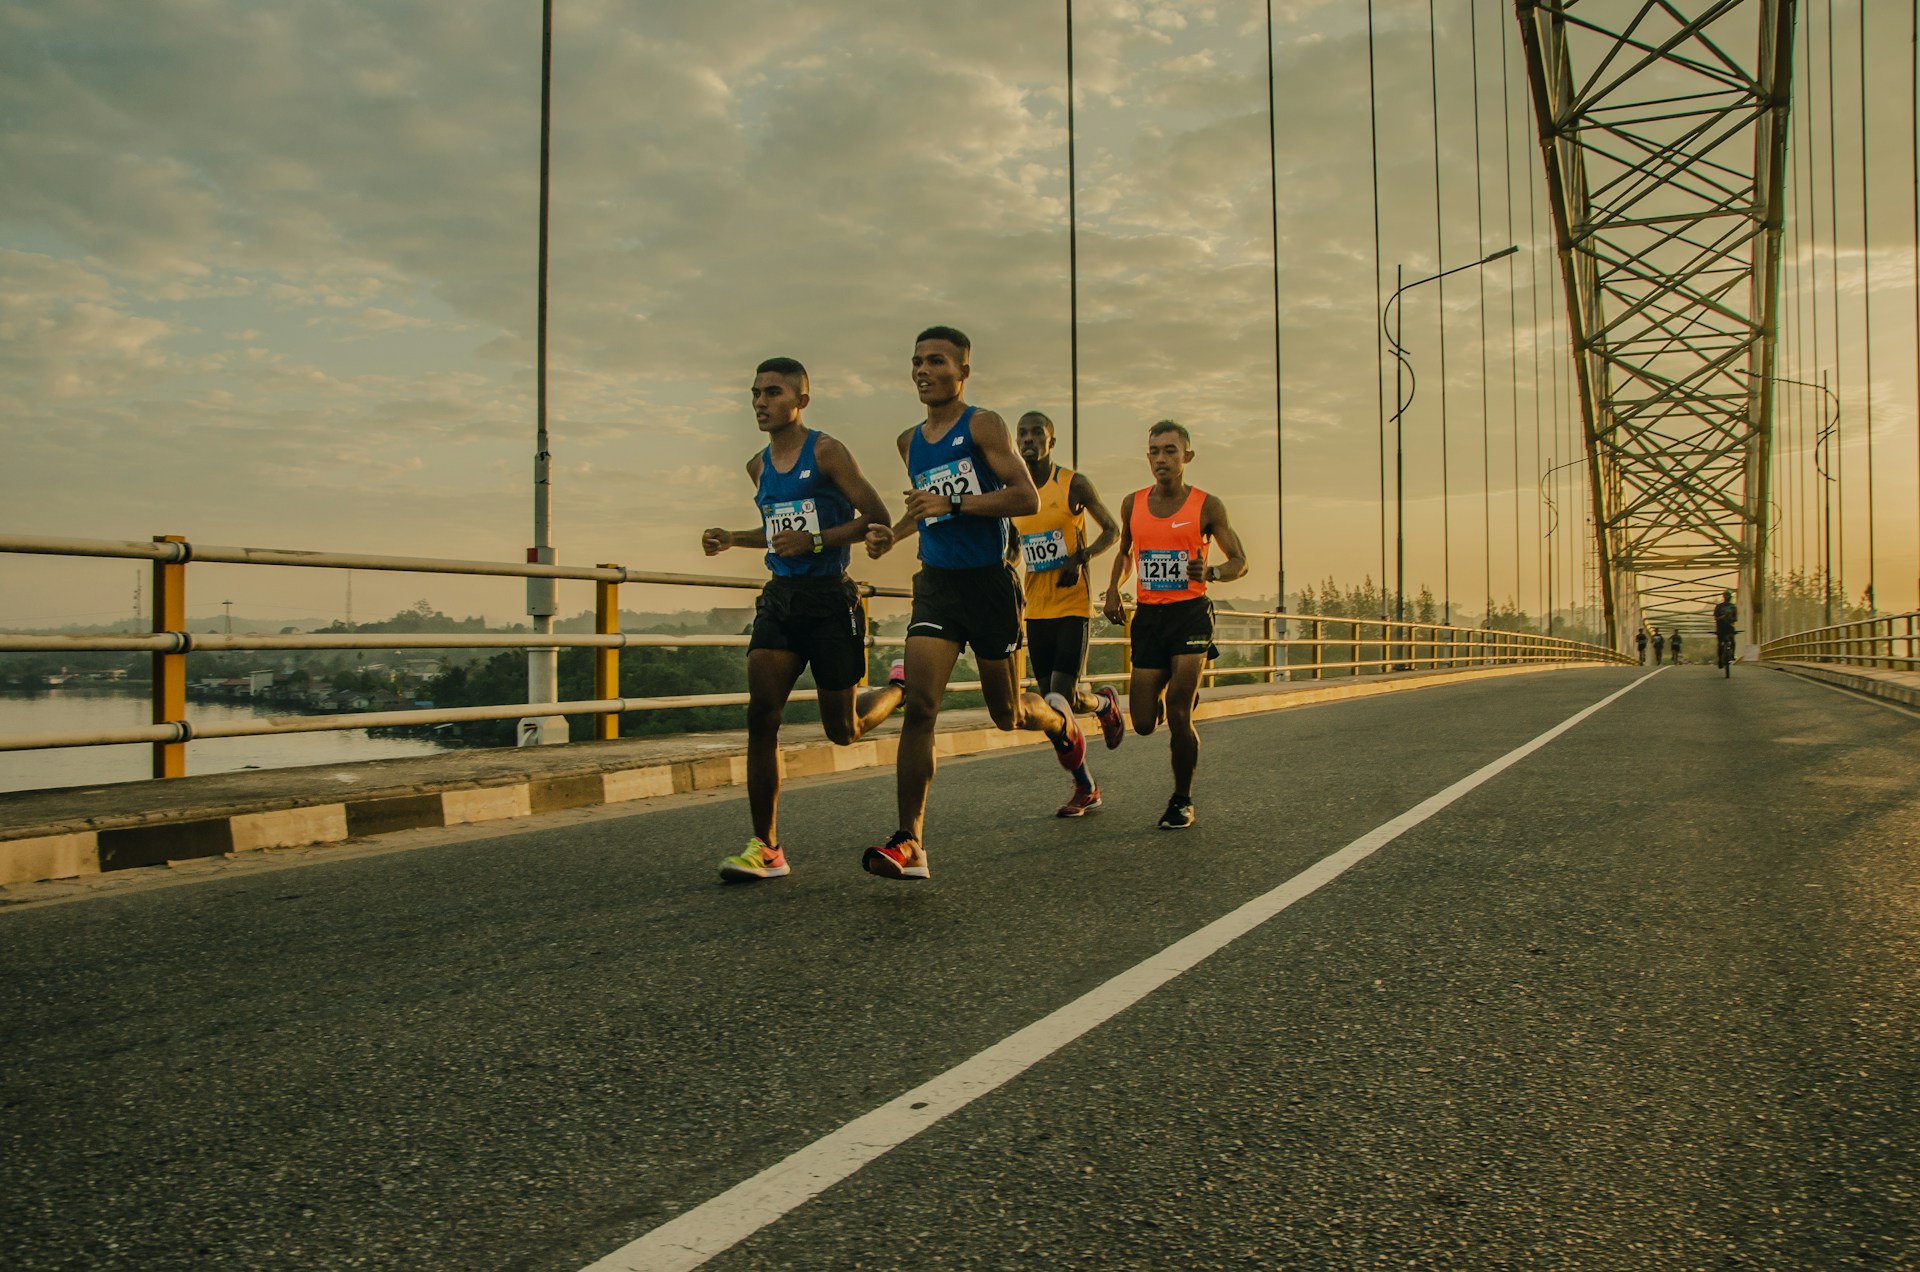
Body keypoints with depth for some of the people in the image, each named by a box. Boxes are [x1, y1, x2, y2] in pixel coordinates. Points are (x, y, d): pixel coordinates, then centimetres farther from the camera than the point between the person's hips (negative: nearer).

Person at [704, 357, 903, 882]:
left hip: (830, 598, -5)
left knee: (843, 731, 3)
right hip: (780, 598, 6)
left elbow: (876, 517, -11)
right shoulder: (759, 466, 15)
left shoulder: (826, 452, -6)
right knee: (761, 714, -10)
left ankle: (899, 692, 38)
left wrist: (814, 541, -21)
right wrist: (731, 539, 15)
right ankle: (766, 848, -3)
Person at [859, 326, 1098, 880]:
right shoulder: (910, 441, 13)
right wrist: (892, 533, 11)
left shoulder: (982, 426, -7)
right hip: (936, 584, 5)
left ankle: (1060, 720, 44)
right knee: (919, 706, -12)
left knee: (1007, 714, 7)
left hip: (989, 583, -4)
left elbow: (1027, 497, -17)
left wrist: (951, 505, -24)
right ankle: (909, 844, -12)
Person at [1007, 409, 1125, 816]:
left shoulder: (1074, 484, -5)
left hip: (1073, 604, -5)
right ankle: (1084, 789, 17)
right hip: (1036, 610, 5)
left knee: (1064, 697, -13)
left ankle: (1104, 702, 24)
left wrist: (1081, 558, -16)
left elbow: (1112, 530, 1)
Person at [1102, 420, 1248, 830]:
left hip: (1190, 613, -3)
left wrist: (1211, 573, -20)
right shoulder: (1133, 504, 7)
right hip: (1148, 616, 3)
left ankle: (1182, 800, 7)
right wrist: (1113, 590, 7)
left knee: (1178, 713, -14)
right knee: (1144, 723, 1)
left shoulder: (1207, 506, -2)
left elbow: (1240, 562, 2)